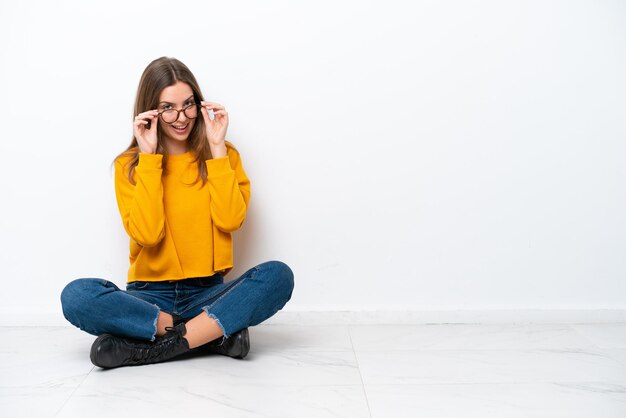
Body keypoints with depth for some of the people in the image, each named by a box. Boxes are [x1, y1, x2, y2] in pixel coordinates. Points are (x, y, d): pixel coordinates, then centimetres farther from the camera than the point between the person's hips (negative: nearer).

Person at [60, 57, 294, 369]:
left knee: (278, 275, -28)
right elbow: (147, 234, -14)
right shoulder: (130, 164, 2)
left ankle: (151, 349, -26)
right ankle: (217, 333, -25)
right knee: (77, 296, -29)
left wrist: (217, 148, -10)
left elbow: (230, 220, -11)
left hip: (209, 293, 1)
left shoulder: (223, 155, 5)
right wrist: (149, 157, -13)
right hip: (151, 296, 0)